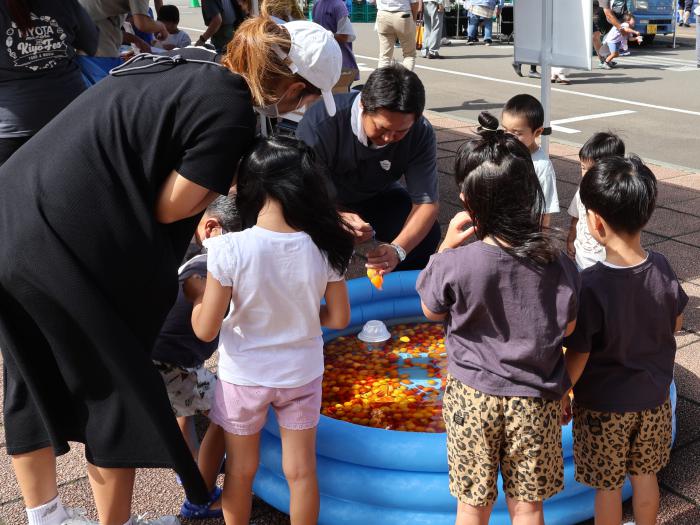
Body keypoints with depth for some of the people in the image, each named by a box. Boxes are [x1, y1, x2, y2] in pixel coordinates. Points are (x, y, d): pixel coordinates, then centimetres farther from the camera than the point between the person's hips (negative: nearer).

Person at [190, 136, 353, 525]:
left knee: (241, 469, 21)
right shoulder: (324, 247, -16)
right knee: (302, 471, 18)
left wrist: (196, 295, 1)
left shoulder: (230, 249, -25)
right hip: (302, 374, 2)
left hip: (244, 377, -1)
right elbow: (339, 319, -5)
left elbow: (205, 330, -18)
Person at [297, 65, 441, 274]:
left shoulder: (421, 133, -24)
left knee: (427, 233, -21)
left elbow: (426, 202, -25)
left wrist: (398, 249, -45)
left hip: (376, 197, 2)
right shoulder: (321, 122, -35)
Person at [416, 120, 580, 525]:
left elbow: (432, 311, -2)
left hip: (473, 396, -1)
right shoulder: (558, 265, -14)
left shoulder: (455, 264, -22)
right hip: (536, 400, 2)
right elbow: (567, 328, 0)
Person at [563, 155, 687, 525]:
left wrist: (562, 394, -3)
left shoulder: (589, 285, -29)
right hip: (653, 398, 5)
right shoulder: (661, 268, -15)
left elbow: (577, 357, -21)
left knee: (608, 486, 15)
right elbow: (676, 324, 3)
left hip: (604, 406, -4)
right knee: (645, 475, 25)